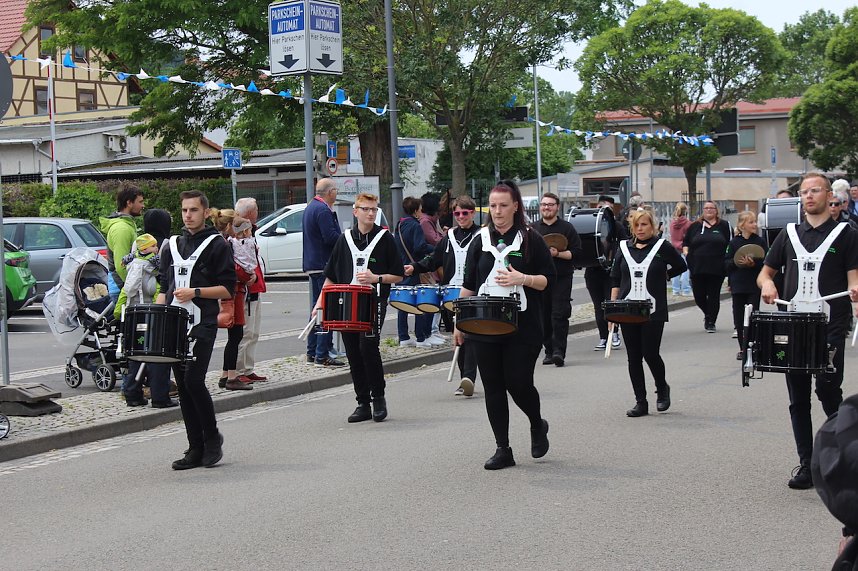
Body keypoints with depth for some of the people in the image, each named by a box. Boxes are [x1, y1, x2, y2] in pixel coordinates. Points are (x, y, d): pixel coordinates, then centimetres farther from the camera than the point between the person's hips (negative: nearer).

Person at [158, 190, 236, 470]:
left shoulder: (217, 245, 1)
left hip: (202, 325, -5)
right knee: (183, 386, 4)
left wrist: (195, 292, -15)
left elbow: (228, 289, -4)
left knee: (193, 381, -16)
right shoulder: (172, 246, 17)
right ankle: (195, 449, 10)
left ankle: (212, 437, 4)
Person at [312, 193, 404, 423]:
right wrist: (320, 301, 6)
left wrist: (376, 278, -12)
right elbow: (331, 276, 15)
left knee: (368, 346, -17)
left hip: (374, 302, -4)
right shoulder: (345, 239, 11)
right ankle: (363, 404, 14)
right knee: (353, 354, 5)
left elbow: (398, 275, 4)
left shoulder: (385, 238, 2)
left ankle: (378, 397, 1)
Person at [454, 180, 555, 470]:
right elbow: (468, 285, 13)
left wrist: (522, 278, -19)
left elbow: (548, 279, -1)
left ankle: (538, 426, 24)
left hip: (522, 326, -3)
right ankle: (503, 450, 12)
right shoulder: (481, 239, 9)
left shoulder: (530, 239, 1)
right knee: (493, 387, 4)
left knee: (518, 382, -7)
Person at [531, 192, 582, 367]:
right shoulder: (532, 229, 12)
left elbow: (576, 252, -2)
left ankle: (559, 351, -12)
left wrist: (558, 254, -15)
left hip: (562, 278, -3)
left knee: (559, 315, -11)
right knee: (544, 317, 5)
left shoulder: (567, 228, 3)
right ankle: (549, 351, 13)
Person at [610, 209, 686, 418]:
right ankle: (640, 402, 11)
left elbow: (680, 266, 12)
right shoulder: (625, 248, 8)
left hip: (653, 311, -3)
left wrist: (661, 276, 12)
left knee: (651, 354, -7)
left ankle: (662, 389, 22)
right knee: (633, 358, 3)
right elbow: (615, 279, 11)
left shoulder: (662, 247, -1)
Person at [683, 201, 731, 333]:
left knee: (714, 296, 0)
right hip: (697, 268, 2)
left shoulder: (724, 225, 6)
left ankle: (711, 322, 10)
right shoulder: (695, 226, 11)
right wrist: (686, 253, 0)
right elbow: (685, 243, 18)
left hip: (717, 268, -2)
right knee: (699, 296, 3)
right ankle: (708, 314, 31)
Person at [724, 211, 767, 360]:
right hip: (738, 285, 2)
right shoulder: (734, 243, 4)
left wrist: (753, 263, -18)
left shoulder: (760, 241, 1)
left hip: (754, 286, -2)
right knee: (739, 319, 6)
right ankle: (742, 349, 16)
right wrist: (736, 262, -13)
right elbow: (727, 263, 5)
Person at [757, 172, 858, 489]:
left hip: (830, 328, -4)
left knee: (827, 389, -13)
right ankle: (806, 465, 12)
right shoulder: (789, 234, 15)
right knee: (798, 398, 5)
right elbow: (765, 272, 18)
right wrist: (767, 284, -5)